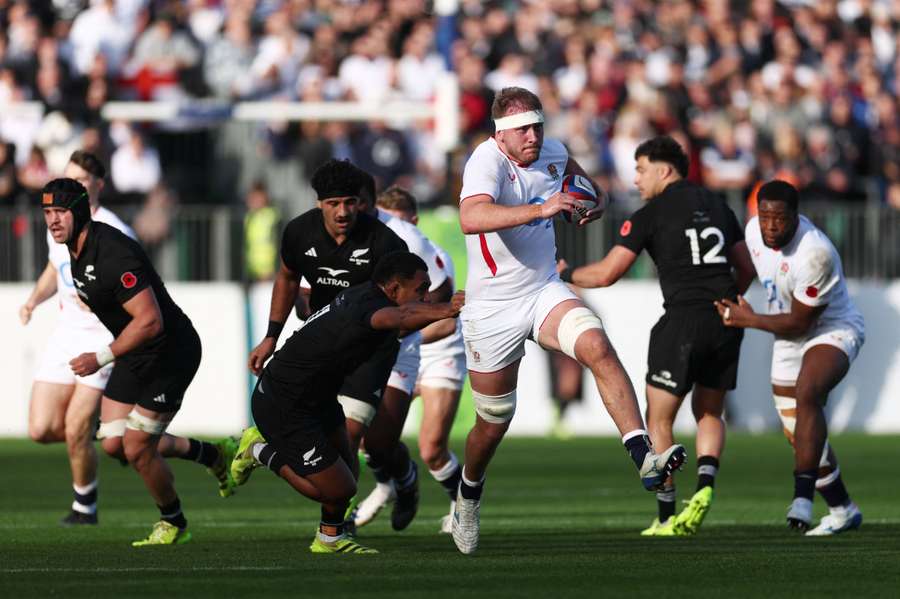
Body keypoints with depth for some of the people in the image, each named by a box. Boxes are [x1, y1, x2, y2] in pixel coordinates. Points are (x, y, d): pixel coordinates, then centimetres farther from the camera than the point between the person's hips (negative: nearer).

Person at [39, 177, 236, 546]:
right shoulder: (76, 249, 1)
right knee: (114, 443, 6)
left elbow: (150, 321, -32)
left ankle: (173, 524, 20)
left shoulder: (113, 254, -29)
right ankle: (213, 456, 27)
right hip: (136, 357, 9)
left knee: (137, 449, -6)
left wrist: (102, 358, -30)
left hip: (171, 353, -9)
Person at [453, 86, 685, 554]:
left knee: (599, 349, -26)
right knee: (493, 423, 9)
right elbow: (471, 218, -46)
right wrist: (540, 208, -54)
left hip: (545, 293, 4)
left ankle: (644, 459, -35)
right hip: (493, 309, -4)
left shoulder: (550, 152, -1)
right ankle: (469, 494, 40)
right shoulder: (487, 161, -22)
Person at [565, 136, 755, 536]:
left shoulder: (651, 215, -2)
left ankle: (667, 517, 3)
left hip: (683, 320, -6)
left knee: (659, 420, 6)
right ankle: (706, 485, -6)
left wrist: (565, 274, 13)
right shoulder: (717, 206, 15)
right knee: (709, 414, 20)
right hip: (725, 323, 6)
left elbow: (606, 274, -4)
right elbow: (746, 267, 17)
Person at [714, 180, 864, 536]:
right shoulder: (754, 230, -9)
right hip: (789, 340, 8)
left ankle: (803, 497, -41)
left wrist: (748, 320, -15)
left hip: (834, 331, -8)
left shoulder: (815, 253, -31)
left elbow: (798, 323, -23)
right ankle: (843, 511, 27)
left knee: (806, 394, -36)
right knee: (799, 436, 11)